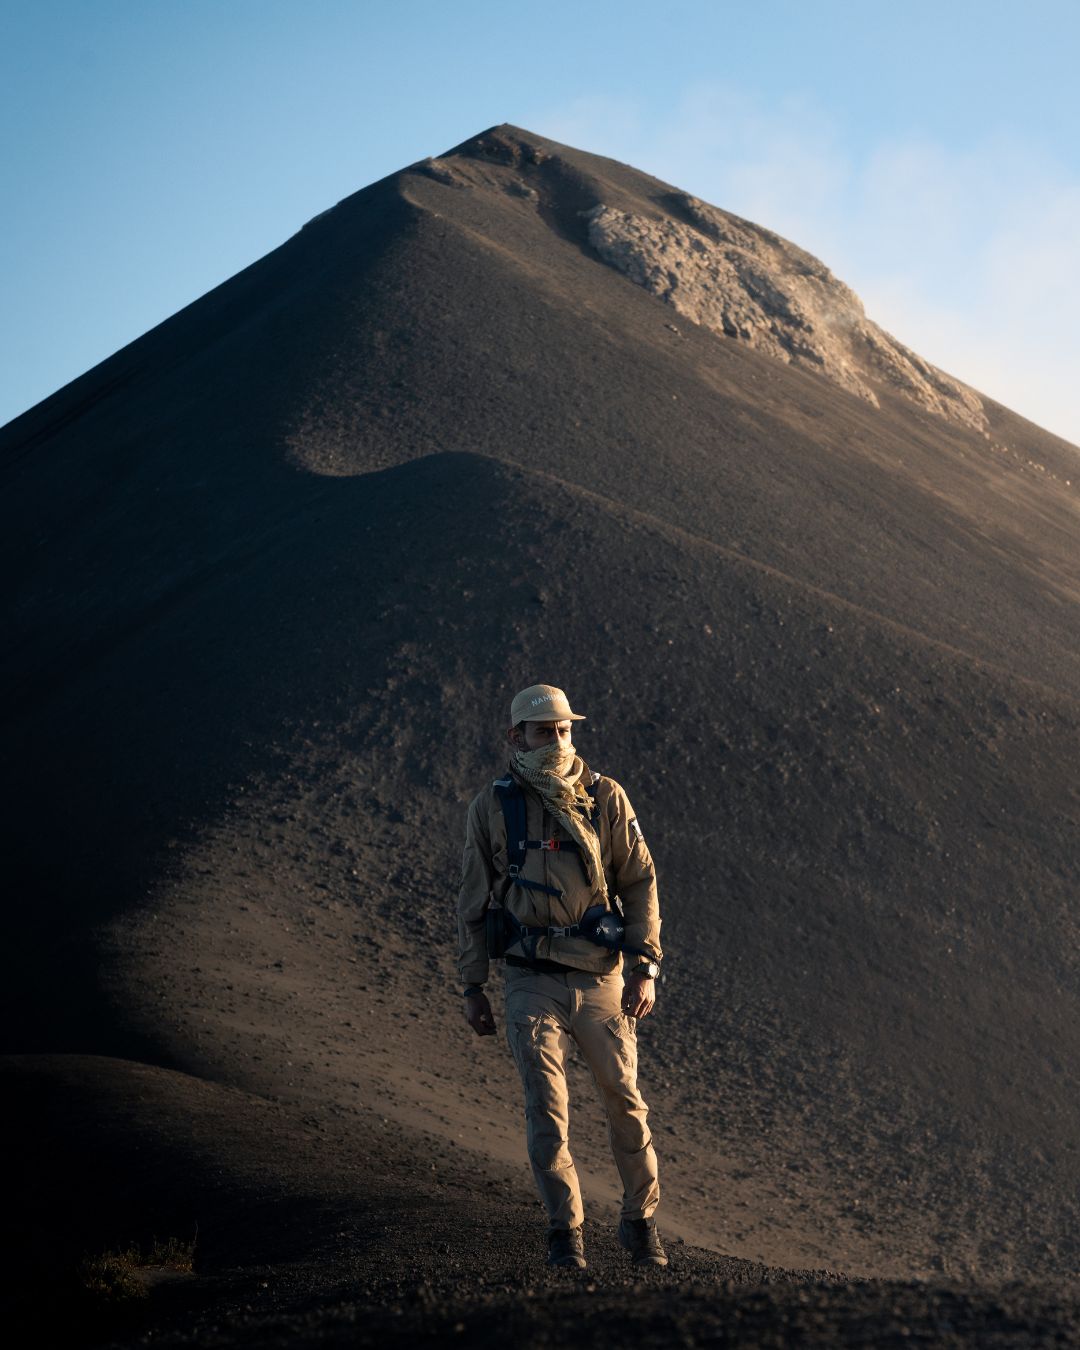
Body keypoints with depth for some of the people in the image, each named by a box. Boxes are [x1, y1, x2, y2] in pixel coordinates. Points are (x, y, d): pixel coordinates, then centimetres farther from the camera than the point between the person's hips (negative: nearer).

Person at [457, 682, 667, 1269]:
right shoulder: (492, 807, 1)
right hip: (532, 981, -1)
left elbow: (640, 883, 4)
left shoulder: (605, 797, 1)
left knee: (624, 1101, 4)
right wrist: (472, 987, 6)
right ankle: (565, 1230, 8)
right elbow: (473, 902, 7)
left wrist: (645, 968, -3)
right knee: (546, 1110, -6)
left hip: (602, 977, 1)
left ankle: (640, 1219, 23)